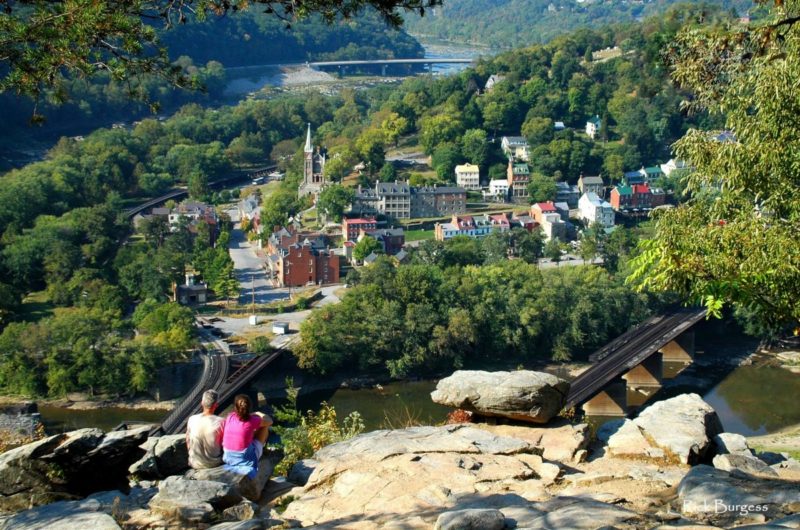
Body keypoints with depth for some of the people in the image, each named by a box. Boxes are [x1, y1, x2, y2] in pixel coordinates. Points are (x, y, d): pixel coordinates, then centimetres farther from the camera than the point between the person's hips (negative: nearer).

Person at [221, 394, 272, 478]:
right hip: (246, 459, -4)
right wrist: (258, 414, 16)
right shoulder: (252, 421, -20)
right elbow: (269, 421, 0)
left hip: (228, 458, 4)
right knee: (264, 425, 11)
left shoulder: (230, 417, -10)